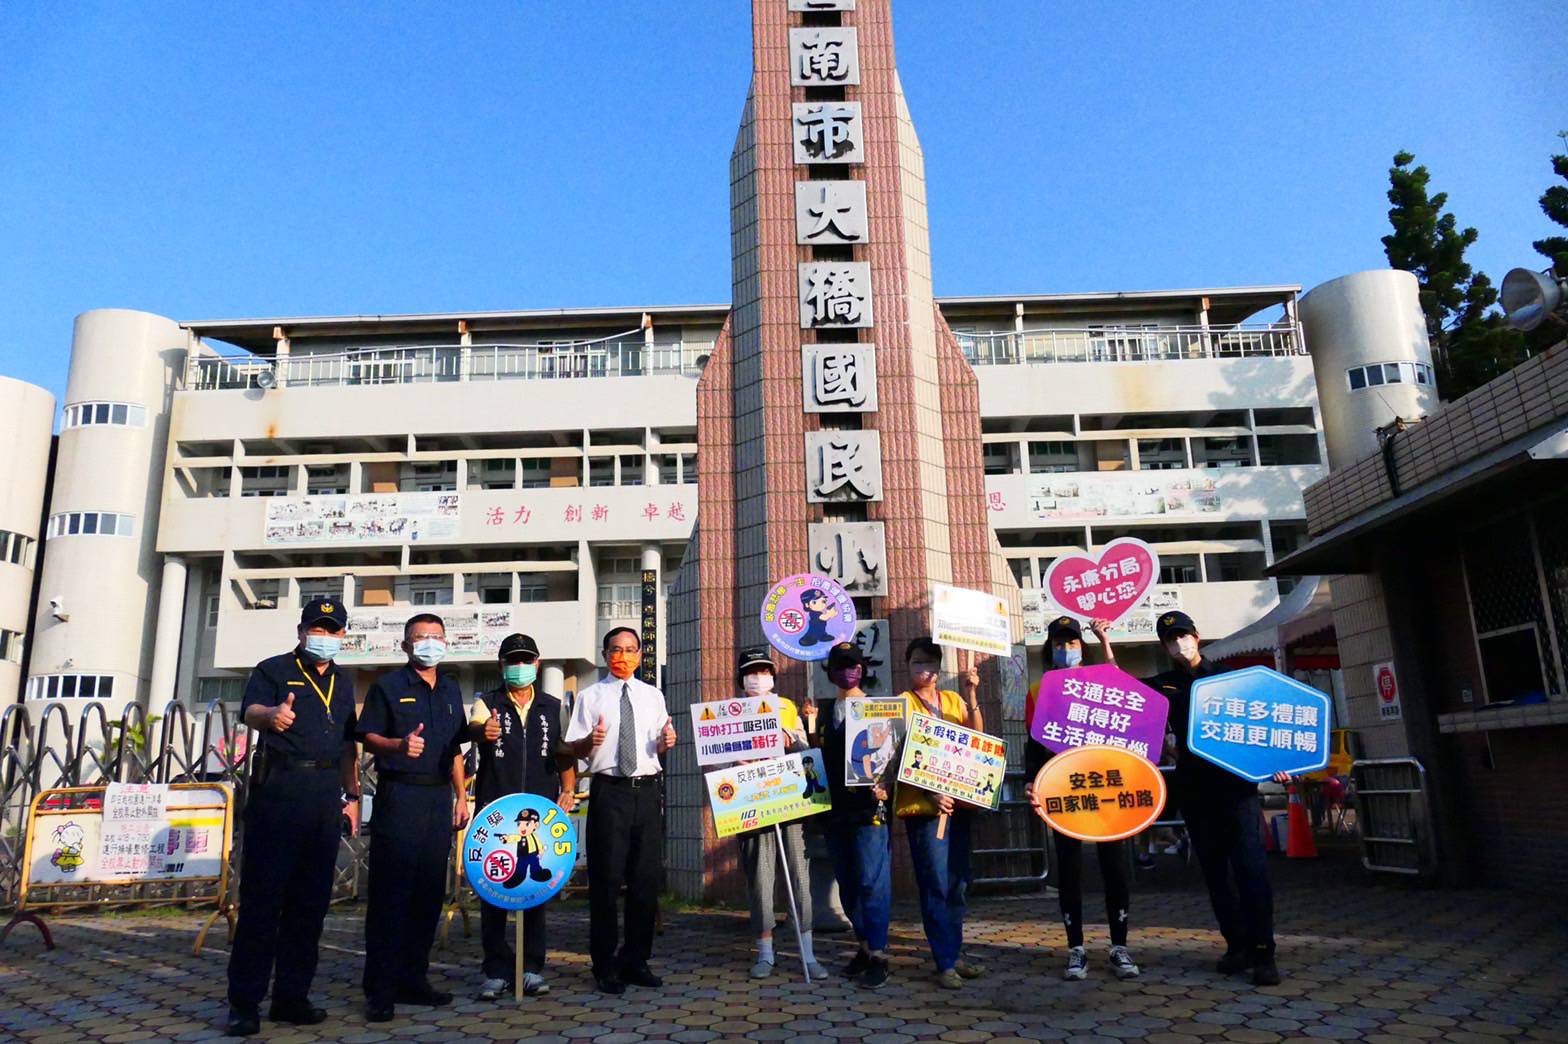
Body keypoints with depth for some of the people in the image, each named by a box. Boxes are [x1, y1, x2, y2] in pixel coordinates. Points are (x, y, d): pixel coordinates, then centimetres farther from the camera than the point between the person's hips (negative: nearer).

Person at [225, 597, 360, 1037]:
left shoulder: (343, 682, 18)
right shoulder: (274, 670, 1)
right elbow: (250, 711, -18)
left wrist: (352, 795, 15)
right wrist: (271, 715, -41)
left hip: (326, 794, 5)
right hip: (279, 787, -5)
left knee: (311, 899, 7)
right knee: (262, 895, -4)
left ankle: (291, 996, 16)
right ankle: (244, 1001, 4)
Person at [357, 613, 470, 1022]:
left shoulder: (450, 690, 16)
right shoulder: (388, 686, 0)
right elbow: (369, 737, -6)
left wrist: (461, 796, 14)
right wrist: (399, 745, -25)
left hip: (439, 798, 6)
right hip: (398, 796, -5)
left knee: (430, 891, 8)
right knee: (390, 892, -4)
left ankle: (413, 978, 18)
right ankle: (381, 988, 3)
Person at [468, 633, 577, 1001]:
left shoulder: (553, 707, 13)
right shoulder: (487, 704, 4)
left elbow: (566, 753, 16)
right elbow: (473, 727, -18)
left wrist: (567, 791, 2)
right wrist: (482, 731, -41)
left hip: (541, 812, 2)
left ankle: (532, 968, 15)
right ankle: (497, 971, 12)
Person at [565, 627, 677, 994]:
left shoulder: (653, 696, 13)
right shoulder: (591, 696, 3)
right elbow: (575, 749, 0)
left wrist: (666, 741, -5)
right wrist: (590, 741, -21)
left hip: (646, 789, 3)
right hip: (609, 791, -3)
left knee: (647, 878, 7)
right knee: (606, 880, 0)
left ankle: (636, 961, 22)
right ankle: (605, 965, 14)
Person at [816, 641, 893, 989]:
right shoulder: (825, 713, 15)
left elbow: (889, 753, -4)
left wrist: (880, 784, -18)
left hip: (869, 806, -5)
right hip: (836, 807, 5)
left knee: (872, 881, -7)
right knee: (848, 883, 9)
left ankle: (878, 956, 1)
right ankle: (864, 947, 21)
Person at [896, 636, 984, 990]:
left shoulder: (953, 700, 13)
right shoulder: (902, 703, -1)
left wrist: (971, 696, -11)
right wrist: (930, 792, -17)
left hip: (958, 800, 5)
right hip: (923, 803, -5)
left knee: (958, 883, 11)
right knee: (936, 886, -4)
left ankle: (954, 952, 23)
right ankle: (945, 963, 2)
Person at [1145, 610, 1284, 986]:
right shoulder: (1163, 685, 12)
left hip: (1237, 783, -3)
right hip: (1195, 790, 3)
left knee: (1251, 867, -9)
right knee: (1215, 872, 6)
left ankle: (1262, 953, -5)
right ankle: (1236, 945, 16)